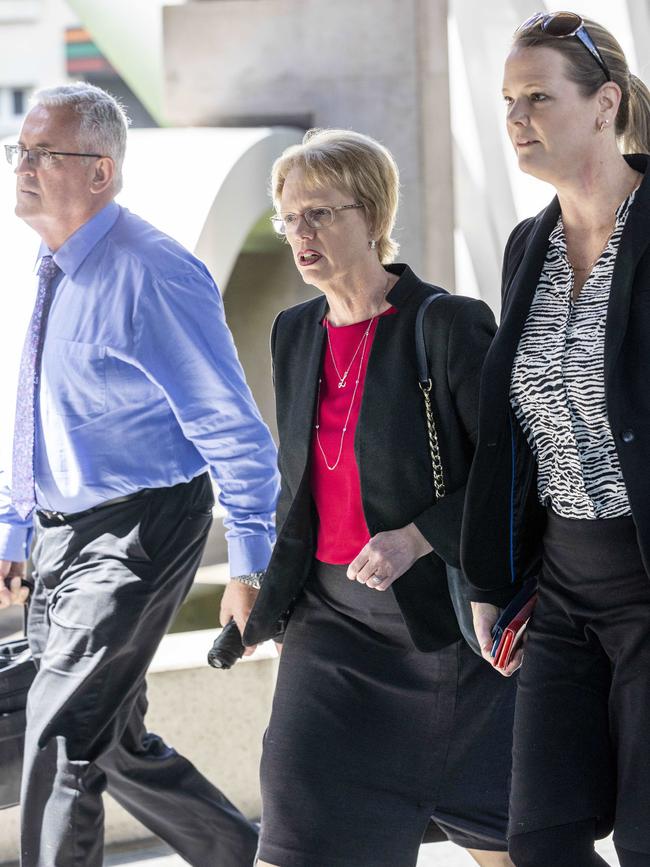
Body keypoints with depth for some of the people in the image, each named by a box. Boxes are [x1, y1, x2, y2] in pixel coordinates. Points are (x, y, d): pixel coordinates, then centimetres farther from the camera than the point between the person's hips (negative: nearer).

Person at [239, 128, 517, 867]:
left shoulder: (449, 325, -11)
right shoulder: (294, 334, 8)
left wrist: (417, 538, -23)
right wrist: (275, 597, 17)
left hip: (443, 617, -5)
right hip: (333, 619, 5)